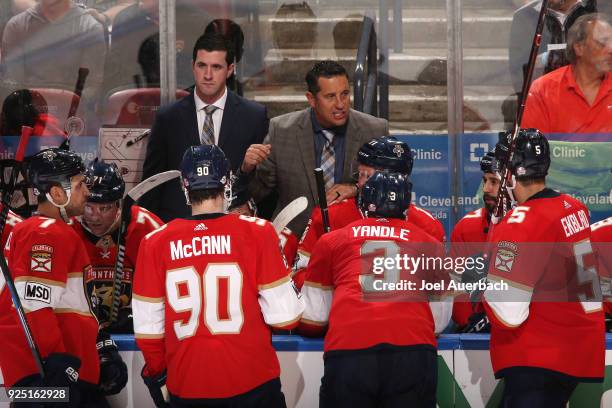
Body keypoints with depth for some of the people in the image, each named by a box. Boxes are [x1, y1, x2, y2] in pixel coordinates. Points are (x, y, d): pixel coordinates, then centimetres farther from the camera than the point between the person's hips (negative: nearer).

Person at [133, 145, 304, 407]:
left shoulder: (155, 243, -3)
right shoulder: (257, 233, -8)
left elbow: (147, 328, 1)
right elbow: (284, 316, -8)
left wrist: (157, 375, 17)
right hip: (252, 385, -2)